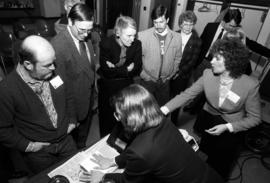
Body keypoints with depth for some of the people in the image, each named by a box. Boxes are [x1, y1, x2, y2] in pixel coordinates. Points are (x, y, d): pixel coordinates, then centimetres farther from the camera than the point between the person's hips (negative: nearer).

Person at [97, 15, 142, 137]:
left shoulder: (137, 44, -9)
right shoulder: (106, 44, -18)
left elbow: (137, 70, -13)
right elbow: (107, 71, -23)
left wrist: (115, 68, -20)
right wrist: (126, 69, -18)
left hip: (127, 86, 2)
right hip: (107, 87, -2)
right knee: (106, 118, 17)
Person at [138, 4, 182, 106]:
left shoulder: (177, 37, -3)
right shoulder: (142, 35, -12)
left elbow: (177, 58, 6)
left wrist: (169, 76, 4)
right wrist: (144, 75, -6)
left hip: (165, 82, 2)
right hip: (147, 81, -2)